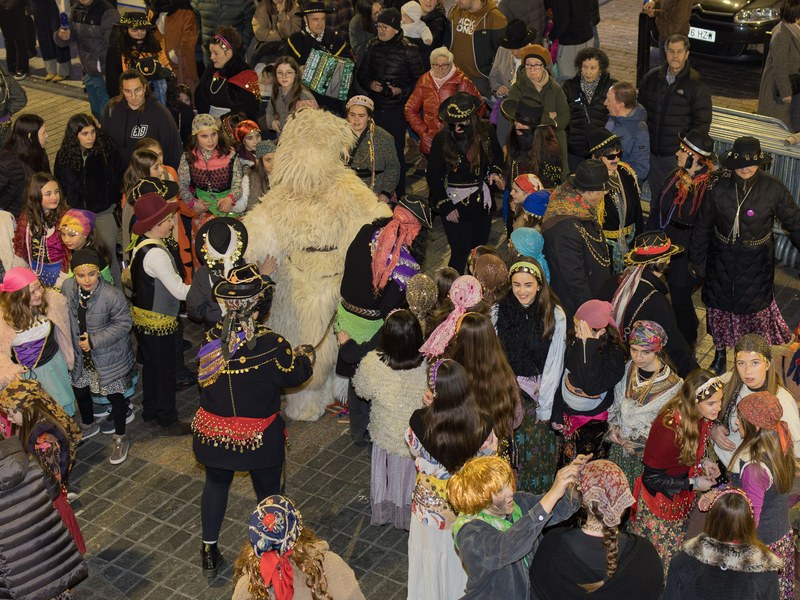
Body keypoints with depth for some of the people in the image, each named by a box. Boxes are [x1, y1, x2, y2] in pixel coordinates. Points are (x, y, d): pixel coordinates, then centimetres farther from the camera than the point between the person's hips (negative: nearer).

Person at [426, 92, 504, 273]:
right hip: (454, 203, -4)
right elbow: (433, 176, -8)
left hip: (481, 202, 4)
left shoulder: (485, 135, -4)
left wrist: (494, 171, -5)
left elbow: (497, 157, 17)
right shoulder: (442, 140, -13)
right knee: (460, 252, -4)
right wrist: (445, 207, -10)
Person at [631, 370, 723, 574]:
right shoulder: (669, 428, -36)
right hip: (660, 501, -7)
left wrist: (704, 461, -8)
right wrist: (693, 484, -20)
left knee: (677, 554, 26)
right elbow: (652, 478, -25)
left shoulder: (703, 418, -12)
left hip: (683, 497, 7)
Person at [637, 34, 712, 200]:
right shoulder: (652, 78, 6)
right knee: (656, 197, 15)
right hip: (653, 153, 4)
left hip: (679, 155, -4)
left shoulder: (696, 84, -7)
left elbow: (702, 123, -7)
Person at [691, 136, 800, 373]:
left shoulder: (773, 189, -16)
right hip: (722, 261, 2)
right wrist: (697, 259, 7)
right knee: (720, 307, 16)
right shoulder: (719, 188, -12)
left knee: (757, 308, 11)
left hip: (756, 264, -2)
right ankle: (720, 352, 39)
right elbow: (703, 225, 0)